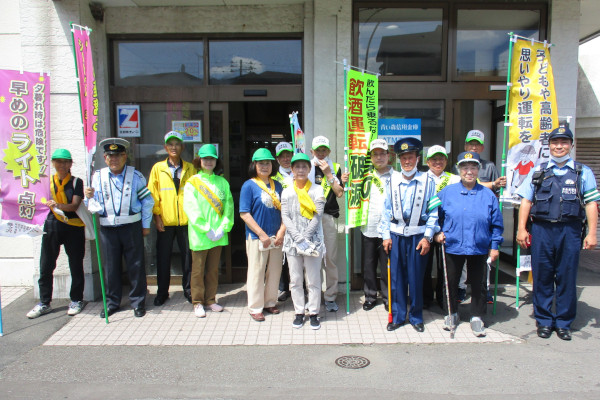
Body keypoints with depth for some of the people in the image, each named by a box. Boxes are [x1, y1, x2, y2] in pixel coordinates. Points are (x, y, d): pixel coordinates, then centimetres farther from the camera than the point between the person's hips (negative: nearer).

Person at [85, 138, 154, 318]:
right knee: (110, 266, 8)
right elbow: (95, 206, 6)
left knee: (136, 264, 3)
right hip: (107, 228, 2)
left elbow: (147, 200, 6)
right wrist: (90, 197, -16)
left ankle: (138, 302, 16)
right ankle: (112, 302, 23)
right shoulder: (98, 177, 6)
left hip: (131, 226, -1)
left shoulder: (135, 175, 2)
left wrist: (145, 225, 4)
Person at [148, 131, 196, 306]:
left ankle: (188, 289, 20)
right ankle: (162, 292, 21)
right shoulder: (158, 168, 6)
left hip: (186, 220, 1)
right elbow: (152, 194, 5)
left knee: (188, 256, 5)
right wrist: (157, 216, -3)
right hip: (165, 221, 0)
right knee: (163, 257, 7)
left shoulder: (190, 168, 8)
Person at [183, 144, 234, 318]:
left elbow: (228, 206, 3)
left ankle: (210, 300, 25)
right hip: (199, 234, -3)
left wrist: (223, 227, -9)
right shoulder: (192, 182, -1)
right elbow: (191, 209, -9)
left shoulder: (222, 182, 8)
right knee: (198, 270, 6)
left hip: (218, 234, 3)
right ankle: (198, 302, 19)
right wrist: (206, 229, -15)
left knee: (213, 269, 12)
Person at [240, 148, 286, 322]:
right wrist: (262, 234, -14)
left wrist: (282, 231, -4)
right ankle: (255, 308, 17)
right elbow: (244, 214, -10)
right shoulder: (249, 185, -5)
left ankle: (270, 302, 29)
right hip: (257, 237, -5)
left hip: (277, 237, 5)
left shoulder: (277, 185, 9)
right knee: (257, 272, 3)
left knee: (275, 271, 12)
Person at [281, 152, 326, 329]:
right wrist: (298, 238, -13)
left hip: (313, 239, -2)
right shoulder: (287, 192, 7)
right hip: (292, 240, 2)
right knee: (295, 280, 7)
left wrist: (305, 236, -15)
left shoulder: (317, 190, 2)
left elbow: (318, 215, -6)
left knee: (313, 280, 2)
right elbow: (285, 217, -1)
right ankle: (299, 312, 20)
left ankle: (313, 313, 15)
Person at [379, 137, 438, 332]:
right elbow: (386, 210, 8)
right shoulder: (393, 181, 5)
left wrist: (427, 237, -4)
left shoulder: (427, 181, 0)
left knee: (416, 278, 5)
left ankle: (416, 317, 22)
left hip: (418, 235, -1)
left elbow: (433, 211, 0)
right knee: (397, 277, 7)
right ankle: (397, 316, 21)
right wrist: (386, 235, 3)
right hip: (396, 235, 2)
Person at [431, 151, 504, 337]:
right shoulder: (447, 192, 0)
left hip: (479, 249, 0)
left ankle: (477, 317, 27)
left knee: (479, 285, 9)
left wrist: (494, 246, 3)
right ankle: (452, 314, 31)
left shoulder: (488, 195, 1)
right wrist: (438, 232, -3)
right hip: (452, 247, 0)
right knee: (451, 283, 12)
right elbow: (436, 216, 10)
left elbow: (496, 224, 5)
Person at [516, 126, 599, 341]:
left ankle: (564, 322, 19)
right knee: (542, 276, 5)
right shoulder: (538, 171, 11)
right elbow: (526, 201, 9)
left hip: (570, 231, 0)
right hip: (541, 229, 1)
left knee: (567, 277, 5)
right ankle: (544, 320, 19)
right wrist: (521, 229, 2)